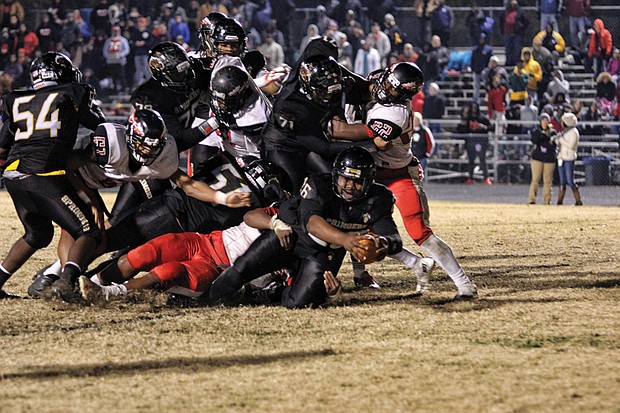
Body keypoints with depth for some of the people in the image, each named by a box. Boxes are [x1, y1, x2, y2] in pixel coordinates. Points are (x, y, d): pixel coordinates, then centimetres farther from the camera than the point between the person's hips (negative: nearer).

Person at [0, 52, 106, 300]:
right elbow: (98, 124, 26)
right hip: (46, 176, -6)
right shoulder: (69, 96, 9)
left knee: (38, 235, 27)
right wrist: (90, 102, 45)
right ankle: (66, 281, -24)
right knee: (89, 233, 1)